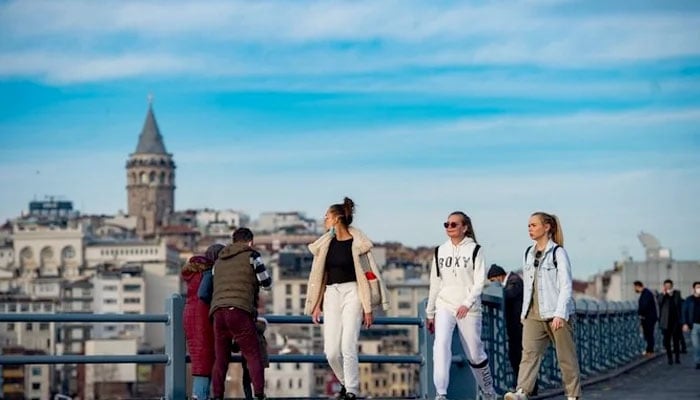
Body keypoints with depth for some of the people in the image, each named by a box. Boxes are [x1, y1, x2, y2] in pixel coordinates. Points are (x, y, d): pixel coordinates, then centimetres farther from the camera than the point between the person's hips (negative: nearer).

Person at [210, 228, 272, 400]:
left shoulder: (219, 260, 25)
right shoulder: (251, 255, 9)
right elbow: (267, 284, 13)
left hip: (218, 312, 5)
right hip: (240, 310, -5)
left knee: (221, 359, 9)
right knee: (254, 357, -2)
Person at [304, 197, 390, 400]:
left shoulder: (358, 243, -3)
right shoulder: (326, 244, 13)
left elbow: (368, 275, -4)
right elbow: (320, 276, 16)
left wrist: (368, 308, -8)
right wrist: (316, 305, 11)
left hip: (352, 293, -5)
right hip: (331, 295, 5)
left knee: (348, 347, -13)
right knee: (331, 351, -2)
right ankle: (346, 383, 22)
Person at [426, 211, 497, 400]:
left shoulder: (474, 250, 0)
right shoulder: (440, 251, 10)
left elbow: (479, 281, -6)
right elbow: (435, 283, 14)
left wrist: (467, 303, -19)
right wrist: (430, 313, 15)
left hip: (468, 308, -2)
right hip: (444, 306, 2)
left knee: (475, 353, 7)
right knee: (441, 345, -20)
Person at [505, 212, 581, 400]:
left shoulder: (558, 252, -5)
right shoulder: (529, 253, 15)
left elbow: (566, 286, -10)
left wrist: (560, 314, -18)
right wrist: (524, 311, 16)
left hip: (556, 314, -5)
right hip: (534, 314, 5)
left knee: (566, 356, 2)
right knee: (529, 352, -10)